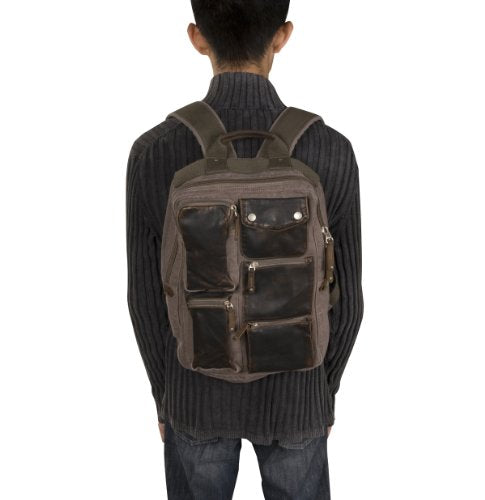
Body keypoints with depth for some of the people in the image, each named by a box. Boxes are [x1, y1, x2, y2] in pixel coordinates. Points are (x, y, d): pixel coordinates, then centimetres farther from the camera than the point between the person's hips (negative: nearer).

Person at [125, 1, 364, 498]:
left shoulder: (152, 154, -21)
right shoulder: (331, 154, -22)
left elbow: (147, 298, -11)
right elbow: (344, 299, -12)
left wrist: (163, 395, 7)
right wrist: (326, 391, 8)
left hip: (199, 388, 1)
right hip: (289, 390, 0)